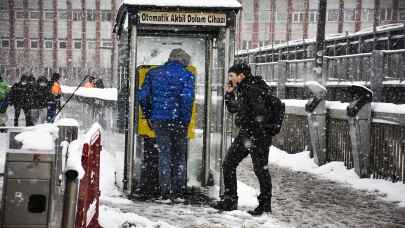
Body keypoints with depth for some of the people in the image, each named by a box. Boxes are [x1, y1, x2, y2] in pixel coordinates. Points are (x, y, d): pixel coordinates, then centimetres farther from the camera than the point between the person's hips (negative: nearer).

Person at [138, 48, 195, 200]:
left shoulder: (153, 73, 7)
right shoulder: (186, 75, -4)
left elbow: (143, 96, 3)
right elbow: (187, 98, -17)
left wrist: (149, 117, 10)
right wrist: (185, 119, -9)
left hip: (159, 120, 2)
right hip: (178, 121, -2)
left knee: (164, 154, 10)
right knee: (179, 155, 13)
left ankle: (166, 191, 8)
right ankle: (179, 190, 15)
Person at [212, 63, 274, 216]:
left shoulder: (253, 90, -18)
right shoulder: (240, 90, 11)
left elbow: (260, 114, -23)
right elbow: (232, 109, 23)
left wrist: (254, 137, -23)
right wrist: (229, 94, 7)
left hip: (258, 135, -10)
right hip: (245, 134, 10)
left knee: (260, 169, 0)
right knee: (228, 164, 10)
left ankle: (265, 204, 14)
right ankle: (229, 200, 18)